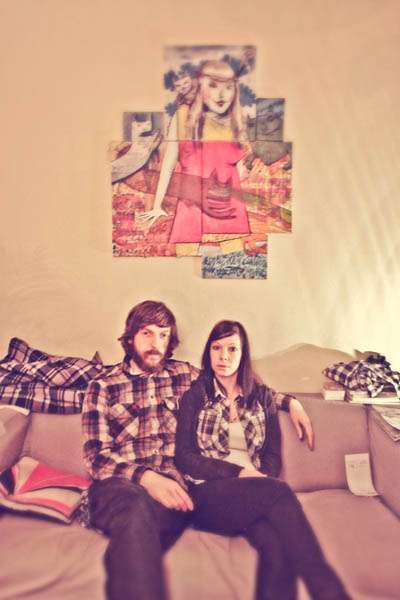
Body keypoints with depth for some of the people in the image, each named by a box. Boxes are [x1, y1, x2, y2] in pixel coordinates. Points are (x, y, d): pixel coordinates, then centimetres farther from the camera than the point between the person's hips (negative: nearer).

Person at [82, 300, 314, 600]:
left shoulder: (184, 374, 18)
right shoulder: (101, 388, 11)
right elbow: (97, 456, 3)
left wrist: (289, 400, 20)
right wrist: (146, 477, -16)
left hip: (170, 486, 1)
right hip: (118, 485, -1)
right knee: (136, 508, -38)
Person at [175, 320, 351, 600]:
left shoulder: (263, 396, 14)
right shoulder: (195, 395, 6)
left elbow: (273, 455, 12)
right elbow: (184, 457, -1)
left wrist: (260, 478, -11)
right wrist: (239, 472, -12)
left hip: (257, 491, 3)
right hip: (210, 493, -2)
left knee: (277, 545, -34)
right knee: (278, 492, -32)